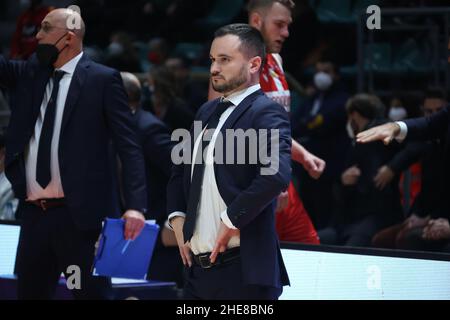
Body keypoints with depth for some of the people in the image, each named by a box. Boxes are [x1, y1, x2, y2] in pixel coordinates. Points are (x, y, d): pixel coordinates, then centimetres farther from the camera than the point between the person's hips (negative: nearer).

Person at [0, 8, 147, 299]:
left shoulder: (102, 79, -3)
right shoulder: (29, 74, 15)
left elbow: (130, 147, -7)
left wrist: (135, 205, -17)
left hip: (79, 214, -6)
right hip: (34, 214, 6)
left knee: (91, 293, -2)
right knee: (30, 294, 9)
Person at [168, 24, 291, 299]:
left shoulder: (266, 113, -10)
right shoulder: (207, 112, 16)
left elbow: (277, 174, -25)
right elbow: (181, 169, 26)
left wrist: (231, 220, -19)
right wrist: (178, 218, 10)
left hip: (243, 270, -8)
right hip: (197, 266, 8)